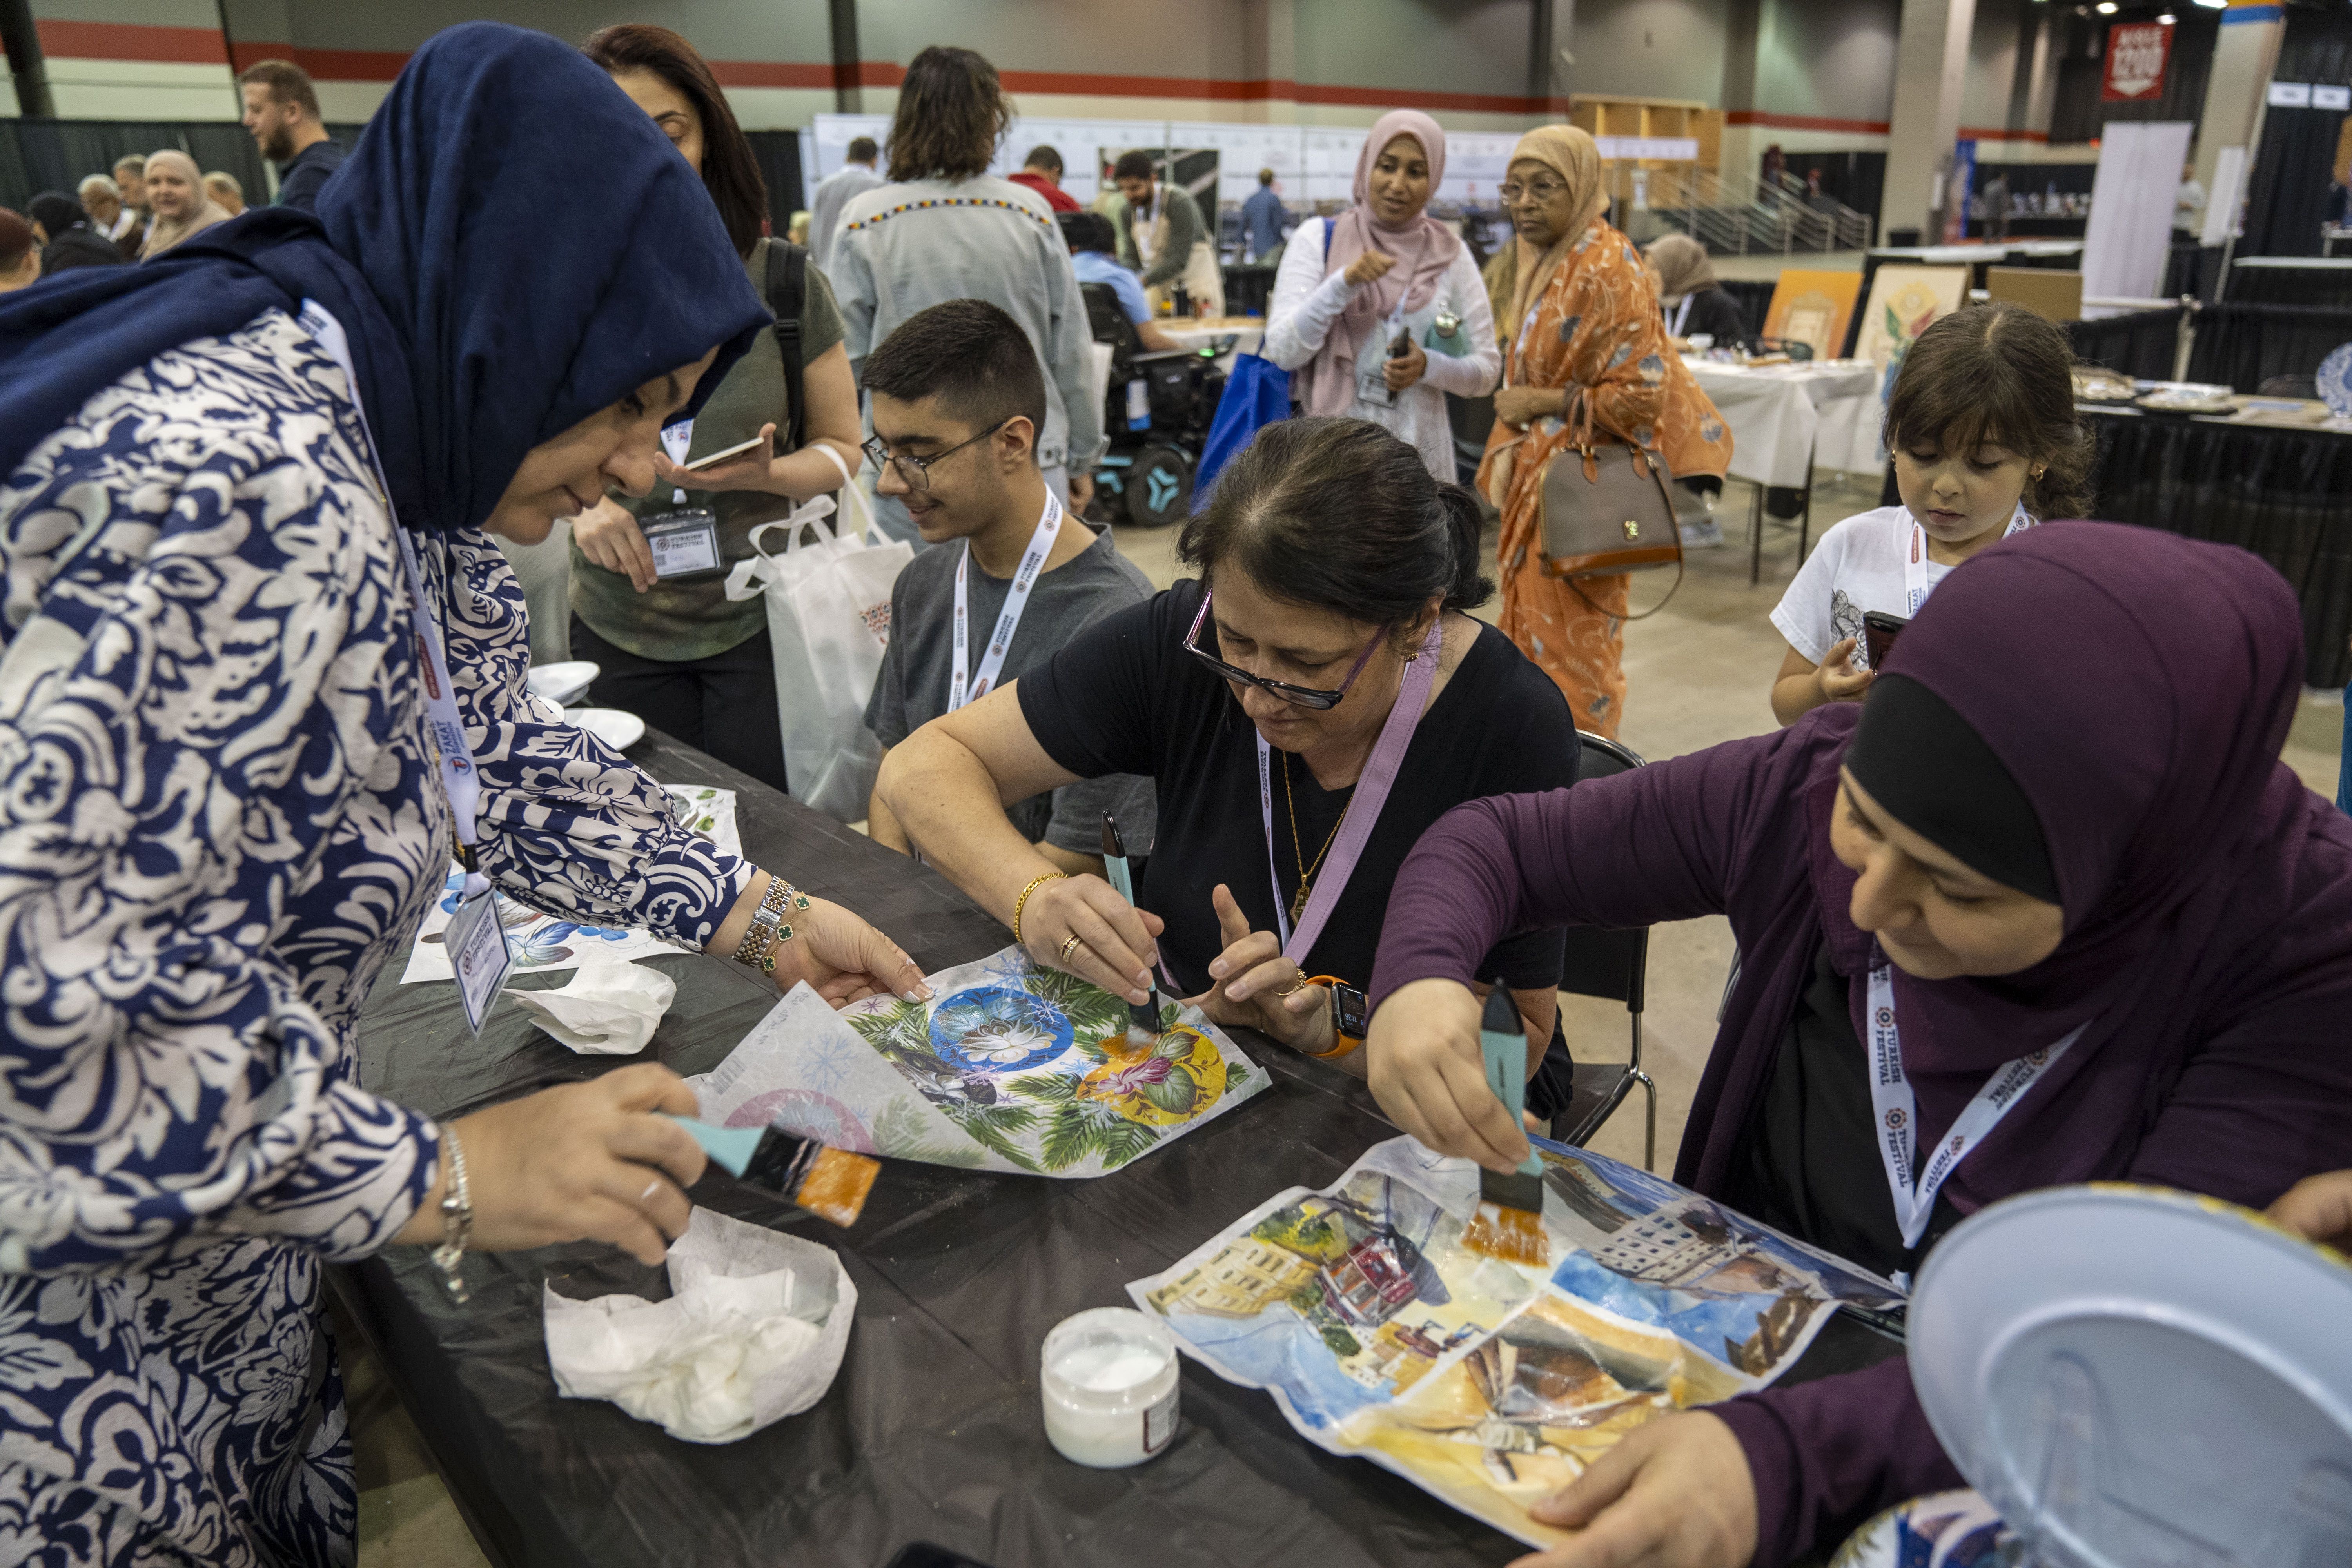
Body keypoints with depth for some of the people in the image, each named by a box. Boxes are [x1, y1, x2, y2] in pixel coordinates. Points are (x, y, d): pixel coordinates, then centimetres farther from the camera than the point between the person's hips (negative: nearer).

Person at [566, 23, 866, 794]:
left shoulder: (786, 283, -2)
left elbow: (843, 448, 3)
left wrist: (766, 475, -17)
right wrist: (577, 497, -15)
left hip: (762, 624, -1)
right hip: (618, 632, 1)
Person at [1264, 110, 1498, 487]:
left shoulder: (1449, 254, 4)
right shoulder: (1318, 239, -1)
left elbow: (1487, 370, 5)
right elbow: (1282, 352, -9)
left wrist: (1428, 366, -14)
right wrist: (1344, 282, -20)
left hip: (1418, 454, 2)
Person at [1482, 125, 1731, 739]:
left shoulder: (1606, 268, -18)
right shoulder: (1542, 260, 10)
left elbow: (1642, 391, -20)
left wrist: (1544, 404, -16)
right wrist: (1510, 450, 12)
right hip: (1540, 474, 9)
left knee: (1571, 646, -1)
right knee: (1531, 631, 14)